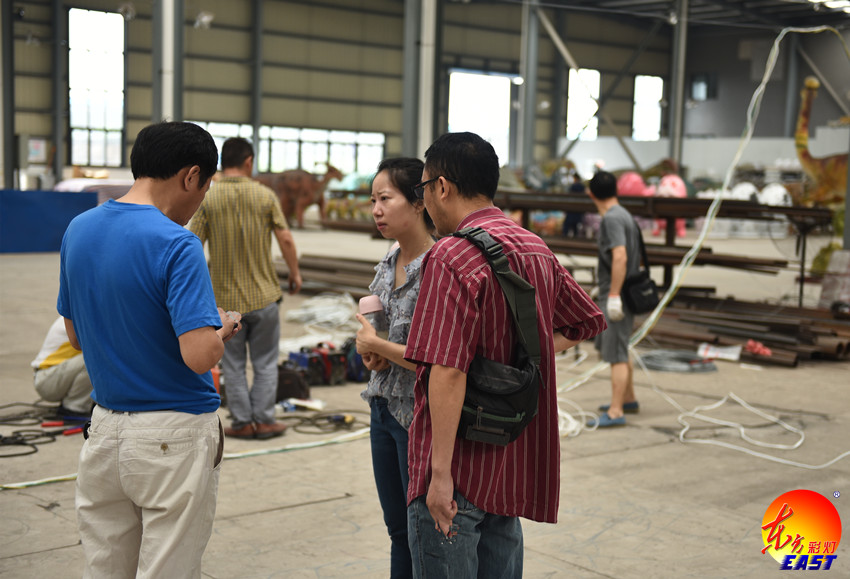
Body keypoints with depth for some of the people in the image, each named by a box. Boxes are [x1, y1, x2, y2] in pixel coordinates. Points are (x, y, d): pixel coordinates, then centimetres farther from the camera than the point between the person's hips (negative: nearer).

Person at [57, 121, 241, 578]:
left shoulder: (78, 230, 4)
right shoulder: (175, 244, -19)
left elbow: (76, 334, 13)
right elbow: (200, 355, -25)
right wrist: (221, 328, -5)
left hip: (104, 431, 7)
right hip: (173, 437, -7)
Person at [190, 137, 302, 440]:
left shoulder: (207, 198, -6)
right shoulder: (265, 195, -5)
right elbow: (285, 239, -6)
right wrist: (295, 273, 8)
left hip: (225, 297, 0)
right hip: (264, 294, 0)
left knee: (233, 364, 11)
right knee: (265, 361, 12)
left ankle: (242, 422, 15)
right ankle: (264, 420, 14)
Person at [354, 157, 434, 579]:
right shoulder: (389, 263, 6)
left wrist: (376, 345, -12)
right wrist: (374, 351, -1)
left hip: (419, 416, -8)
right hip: (384, 407, 8)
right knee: (397, 530, 18)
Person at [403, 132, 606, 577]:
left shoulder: (451, 257, -18)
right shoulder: (537, 250, 8)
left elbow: (447, 370, -25)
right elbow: (587, 323, 22)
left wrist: (440, 472, -22)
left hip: (459, 472, -8)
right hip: (515, 465, 8)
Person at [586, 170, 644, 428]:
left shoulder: (612, 218, -17)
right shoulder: (625, 215, 13)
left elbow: (620, 257, -26)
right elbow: (636, 257, 21)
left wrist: (614, 295, -26)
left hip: (616, 295, -10)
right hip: (626, 292, 10)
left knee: (616, 354, -8)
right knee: (616, 349, 22)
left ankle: (616, 412, -6)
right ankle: (628, 399, 34)